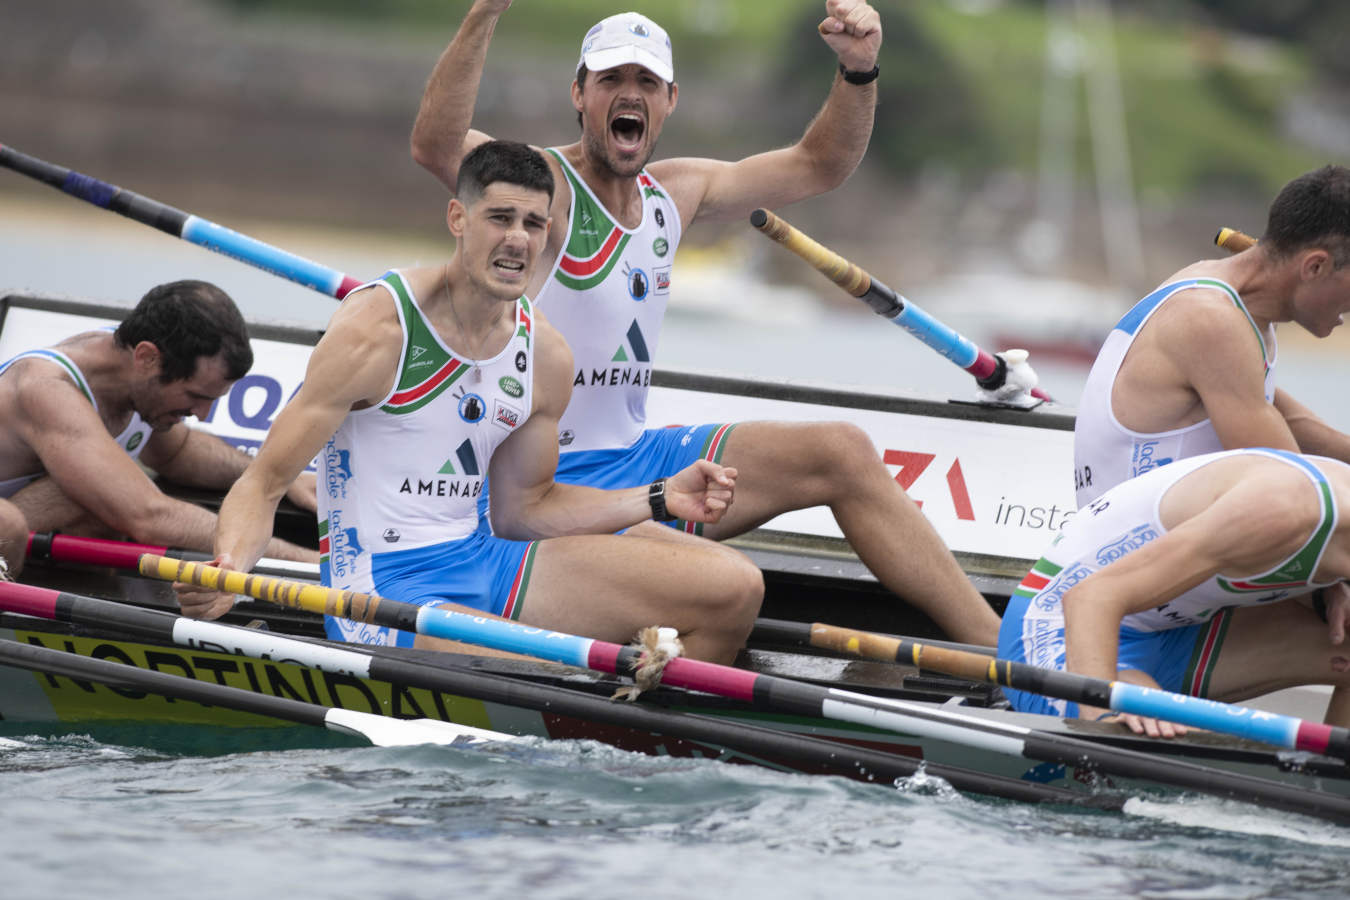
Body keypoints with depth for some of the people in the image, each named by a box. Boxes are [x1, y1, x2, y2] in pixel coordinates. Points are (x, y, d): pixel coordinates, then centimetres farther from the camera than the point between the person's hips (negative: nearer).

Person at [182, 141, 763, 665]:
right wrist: (229, 568, -33)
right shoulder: (374, 329, -13)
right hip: (380, 584, -7)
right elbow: (263, 483, -13)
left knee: (733, 588, -3)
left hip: (483, 562, 7)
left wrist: (661, 498, 9)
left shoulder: (545, 355, 6)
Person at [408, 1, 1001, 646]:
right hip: (544, 482, -7)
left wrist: (858, 69, -3)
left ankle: (995, 647, 1)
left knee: (844, 453, -2)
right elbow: (435, 147, -34)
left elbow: (818, 166, 16)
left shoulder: (672, 194, 10)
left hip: (636, 455, 7)